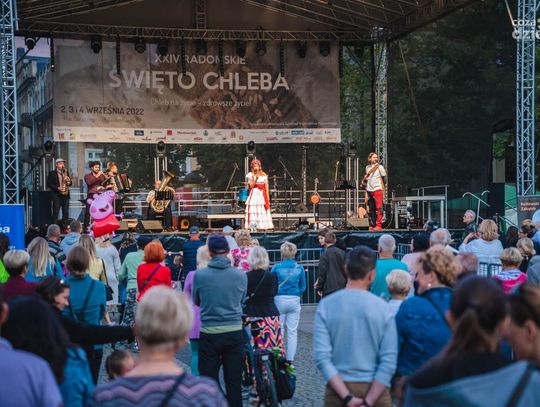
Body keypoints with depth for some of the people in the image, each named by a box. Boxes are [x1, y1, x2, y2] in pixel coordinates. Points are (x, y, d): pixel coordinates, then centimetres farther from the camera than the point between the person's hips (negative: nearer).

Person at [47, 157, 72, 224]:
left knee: (66, 213, 4)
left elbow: (69, 183, 19)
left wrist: (68, 181, -5)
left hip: (65, 195, 5)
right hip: (56, 195, -5)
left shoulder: (66, 172, 16)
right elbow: (49, 184, -7)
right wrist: (58, 188, -18)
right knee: (55, 213, -7)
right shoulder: (52, 173, 0)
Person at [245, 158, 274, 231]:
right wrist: (256, 178, -19)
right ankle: (252, 227, -11)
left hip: (262, 195, 2)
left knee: (263, 211, -2)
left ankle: (264, 227, 0)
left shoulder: (264, 175, 9)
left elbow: (266, 187, 7)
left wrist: (268, 197, 0)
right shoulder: (250, 175, 4)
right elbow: (251, 186, -6)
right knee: (253, 211, -9)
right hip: (254, 195, -2)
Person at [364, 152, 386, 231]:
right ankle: (372, 225, 11)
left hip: (377, 189, -5)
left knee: (378, 208, -9)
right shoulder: (367, 167, 14)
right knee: (371, 209, 6)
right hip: (369, 190, 5)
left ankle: (378, 225, -10)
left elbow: (384, 177, 1)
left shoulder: (379, 166, 1)